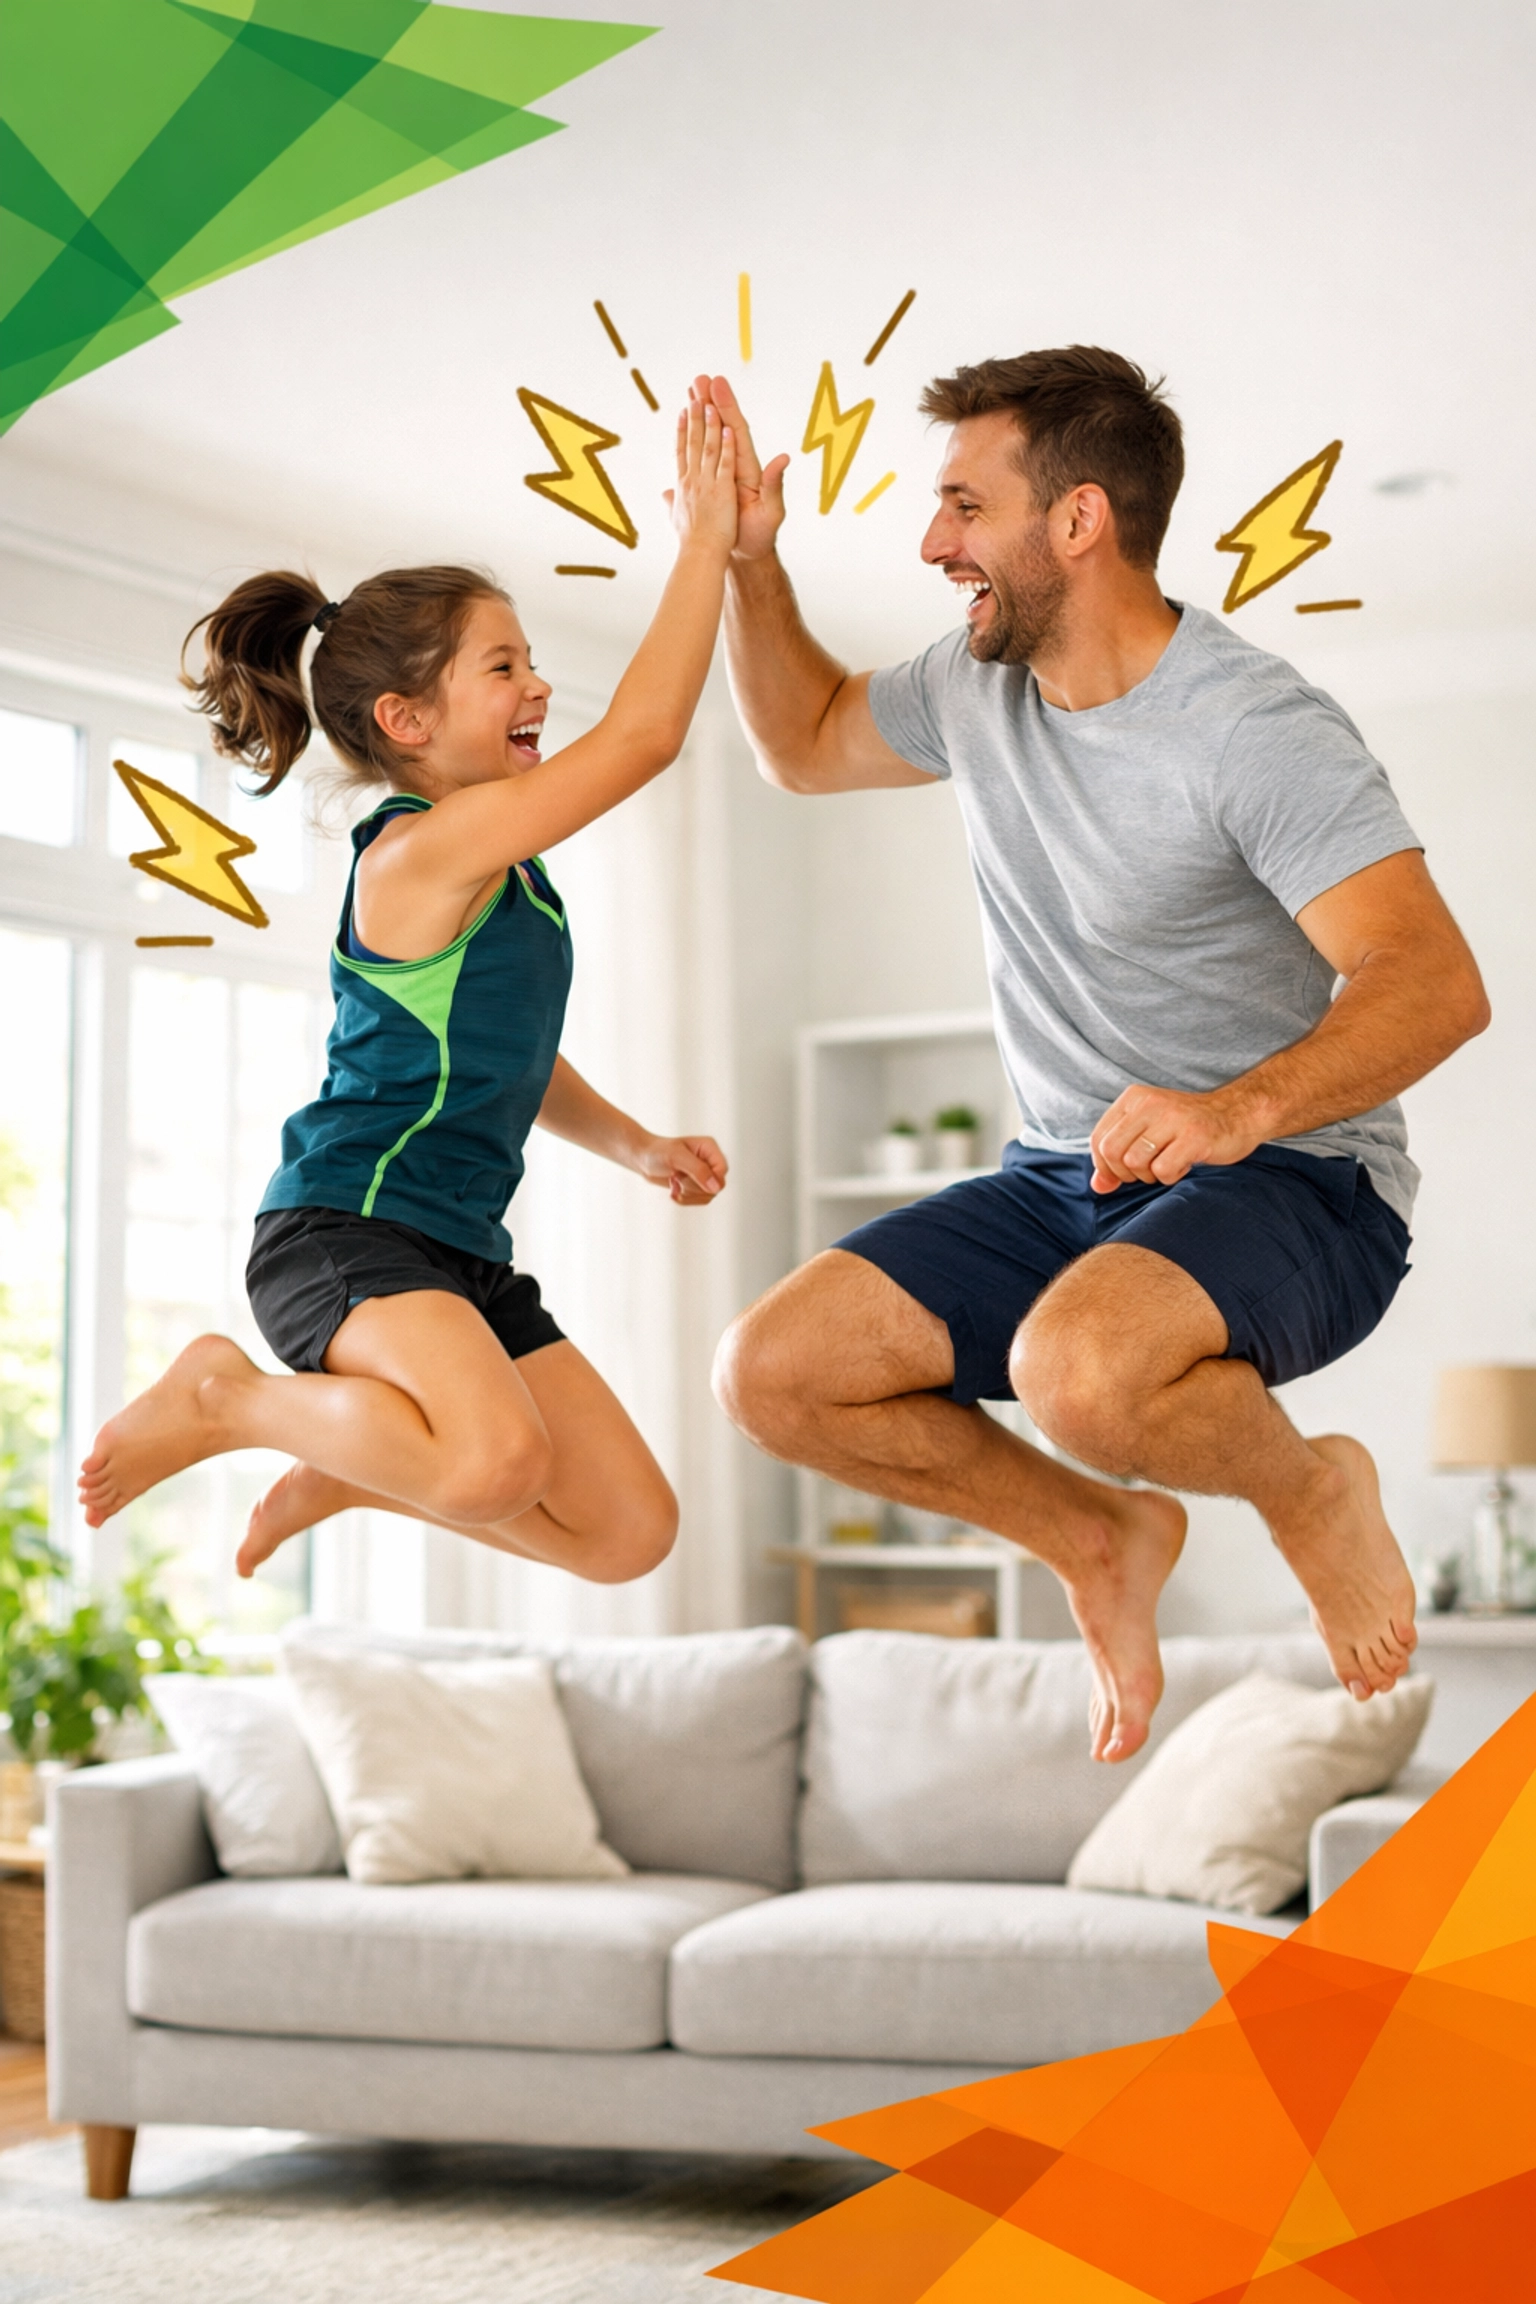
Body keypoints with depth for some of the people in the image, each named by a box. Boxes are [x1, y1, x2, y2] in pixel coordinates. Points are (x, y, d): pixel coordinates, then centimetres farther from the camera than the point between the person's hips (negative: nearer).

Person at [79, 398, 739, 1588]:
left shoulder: (504, 866, 15)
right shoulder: (425, 845, -15)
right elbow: (642, 735, -21)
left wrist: (639, 1146, 17)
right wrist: (706, 538, -15)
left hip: (457, 1258, 9)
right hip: (347, 1225, -9)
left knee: (631, 1531, 5)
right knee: (498, 1461, -36)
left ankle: (351, 1465, 21)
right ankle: (227, 1400, -7)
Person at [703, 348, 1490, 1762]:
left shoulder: (1255, 731, -19)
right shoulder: (977, 689, 5)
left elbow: (1435, 984, -29)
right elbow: (805, 746, 26)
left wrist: (1238, 1110, -46)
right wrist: (747, 564, 9)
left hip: (1290, 1186, -7)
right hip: (1066, 1180, 8)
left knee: (1080, 1369, -38)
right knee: (774, 1373, -9)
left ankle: (1311, 1493, -3)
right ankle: (1099, 1538, 13)